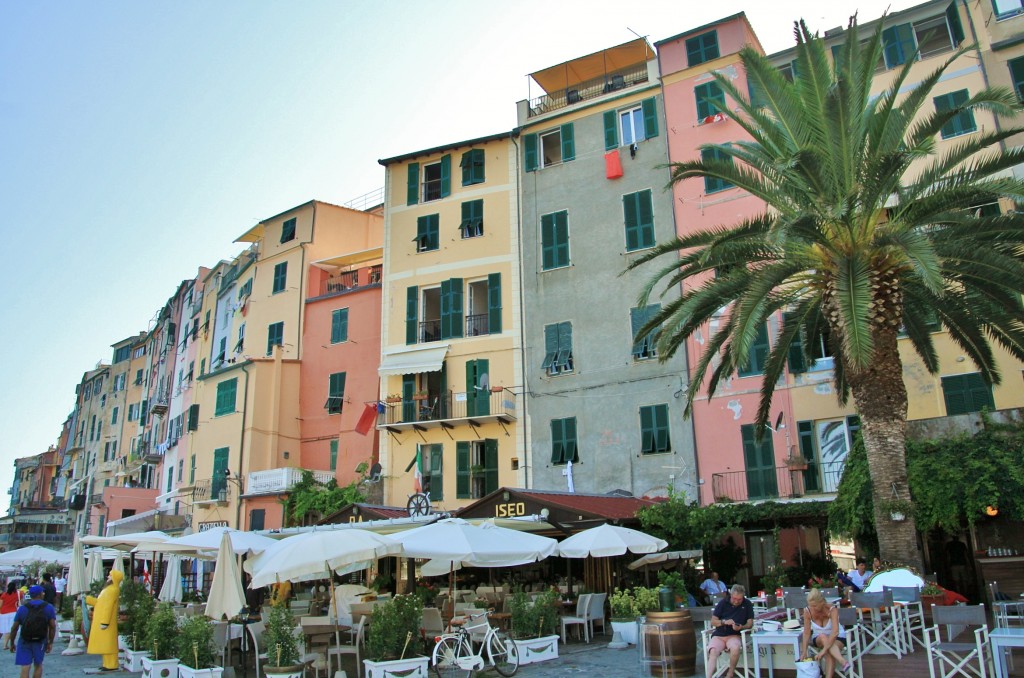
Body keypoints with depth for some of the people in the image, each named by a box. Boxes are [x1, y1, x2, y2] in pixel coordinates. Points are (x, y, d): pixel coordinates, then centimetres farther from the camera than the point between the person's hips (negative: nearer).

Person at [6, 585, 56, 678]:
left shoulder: (22, 608, 0)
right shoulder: (48, 607, -2)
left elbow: (14, 628, -2)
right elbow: (53, 626, -6)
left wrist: (11, 643, 10)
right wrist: (50, 642, 2)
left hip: (24, 641, 0)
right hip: (41, 641, 0)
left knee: (25, 668, 0)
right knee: (38, 665, 18)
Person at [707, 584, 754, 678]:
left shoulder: (747, 604, 6)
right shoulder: (723, 603, 6)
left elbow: (750, 623, 5)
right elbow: (713, 621, 7)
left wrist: (741, 627, -17)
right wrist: (724, 622, -13)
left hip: (734, 635, -1)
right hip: (718, 635, 1)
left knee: (735, 648, -35)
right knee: (713, 651, -30)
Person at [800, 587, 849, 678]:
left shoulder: (832, 609, -28)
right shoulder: (807, 611, -19)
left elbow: (835, 632, -38)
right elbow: (806, 633, -15)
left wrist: (824, 650, -45)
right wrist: (804, 651, -23)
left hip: (837, 637, -2)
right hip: (818, 638, 2)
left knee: (829, 654, -36)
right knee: (823, 636, -36)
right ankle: (843, 662, -46)